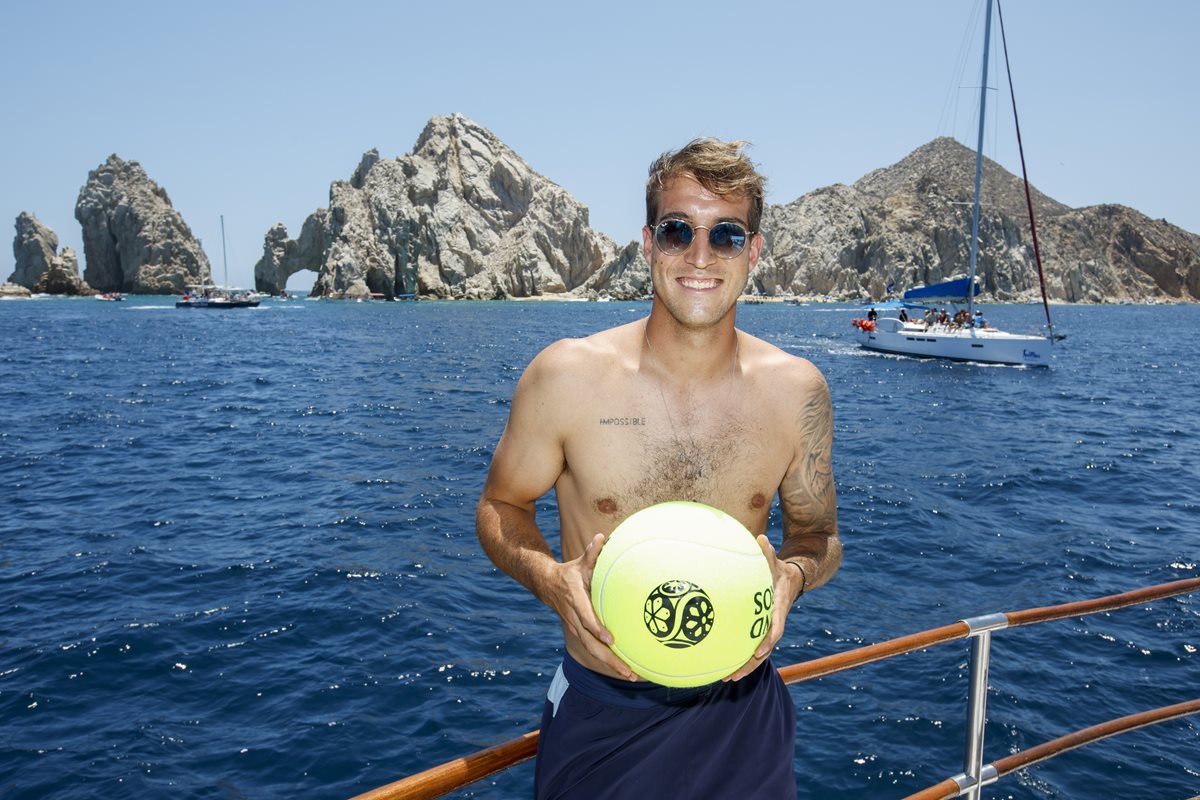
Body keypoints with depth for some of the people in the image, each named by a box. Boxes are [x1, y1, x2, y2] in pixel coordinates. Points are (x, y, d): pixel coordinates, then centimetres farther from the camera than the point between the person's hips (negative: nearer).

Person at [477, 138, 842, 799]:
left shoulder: (796, 391, -7)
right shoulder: (566, 376, -14)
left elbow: (819, 534, 6)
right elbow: (501, 507, -2)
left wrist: (792, 574, -16)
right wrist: (548, 578, -22)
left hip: (739, 711, 2)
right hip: (601, 711, -2)